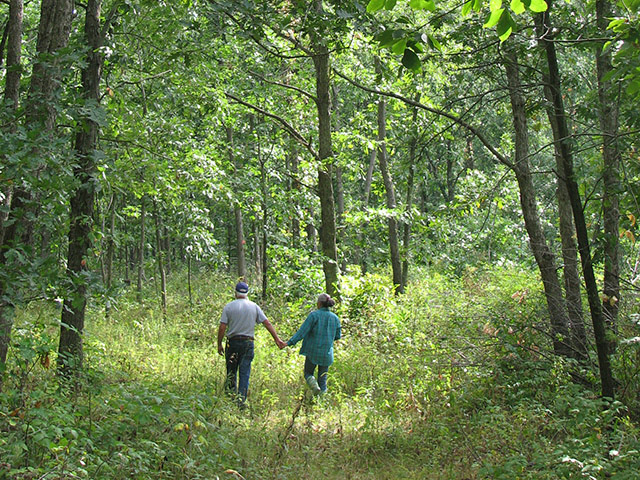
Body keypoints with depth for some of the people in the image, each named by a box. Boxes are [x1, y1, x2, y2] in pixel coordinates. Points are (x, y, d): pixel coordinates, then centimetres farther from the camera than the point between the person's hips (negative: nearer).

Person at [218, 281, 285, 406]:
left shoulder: (229, 307, -2)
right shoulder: (254, 307, 4)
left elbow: (222, 327, -6)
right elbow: (267, 323, 2)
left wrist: (219, 344, 2)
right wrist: (277, 339, 5)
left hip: (232, 342, -1)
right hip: (248, 343, 1)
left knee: (231, 372, 10)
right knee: (245, 373, 3)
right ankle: (242, 400, -2)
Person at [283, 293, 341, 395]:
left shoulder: (314, 315, -9)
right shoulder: (335, 318, 3)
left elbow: (302, 331, -14)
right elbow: (338, 335, 11)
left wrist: (290, 342, -13)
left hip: (313, 350, -3)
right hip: (327, 352, 3)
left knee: (308, 373, 13)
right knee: (323, 377, 13)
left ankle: (313, 384, -17)